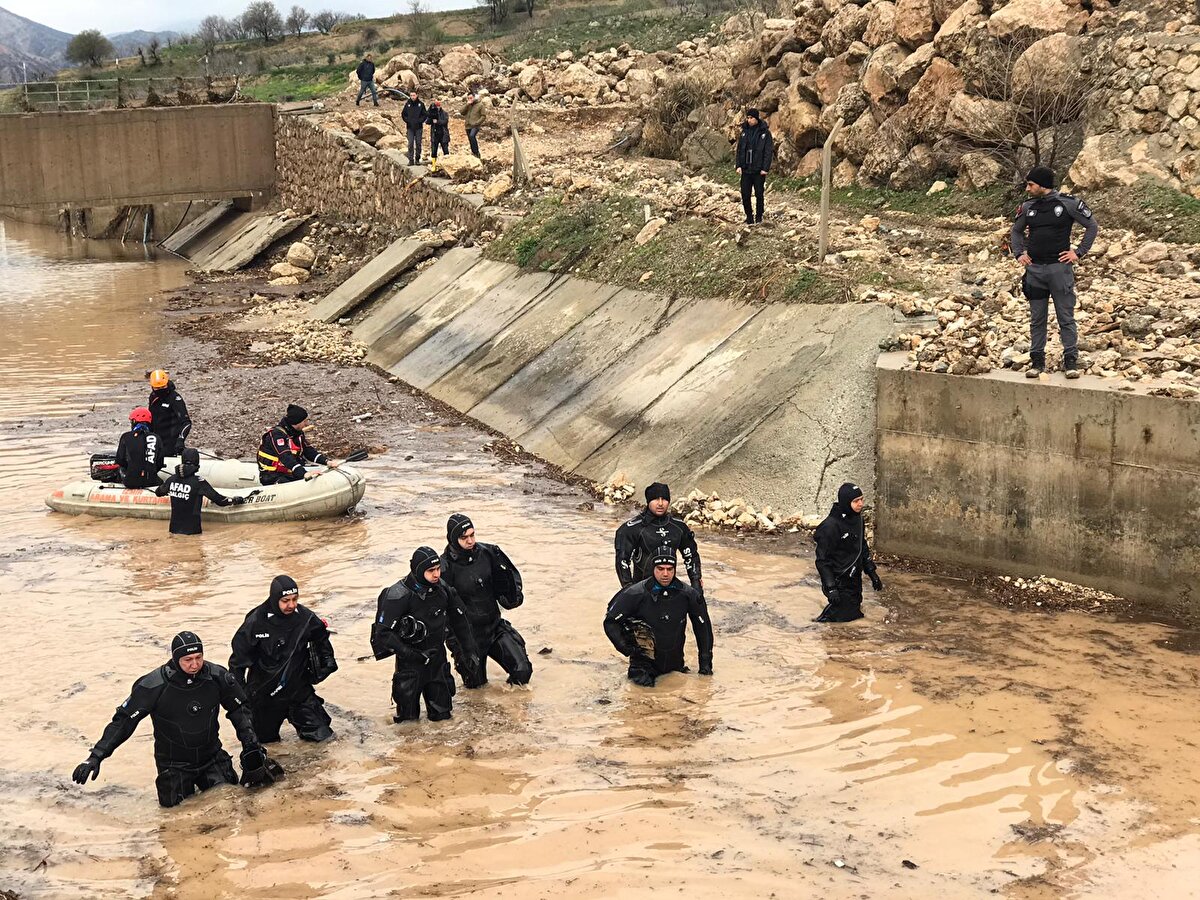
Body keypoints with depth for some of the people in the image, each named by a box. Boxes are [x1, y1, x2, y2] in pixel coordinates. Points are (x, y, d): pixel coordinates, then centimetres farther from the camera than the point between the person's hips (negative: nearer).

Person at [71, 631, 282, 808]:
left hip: (212, 758, 2)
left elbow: (239, 709, 3)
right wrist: (96, 756, -19)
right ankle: (182, 785, 27)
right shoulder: (155, 685, -22)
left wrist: (251, 744, -3)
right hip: (174, 764, -2)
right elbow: (124, 720, -15)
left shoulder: (217, 677, -13)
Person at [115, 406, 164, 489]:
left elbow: (120, 461, 3)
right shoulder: (157, 438, 4)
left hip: (131, 482, 0)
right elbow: (160, 464, 8)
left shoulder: (126, 437, -1)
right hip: (151, 482, 0)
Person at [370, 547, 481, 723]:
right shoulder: (399, 595, -23)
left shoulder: (442, 589, -6)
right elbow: (382, 632, -22)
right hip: (411, 661, -4)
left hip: (437, 655, 4)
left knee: (442, 714, 9)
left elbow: (459, 621, 8)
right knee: (408, 716, 2)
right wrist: (409, 654, -26)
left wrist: (469, 652, 6)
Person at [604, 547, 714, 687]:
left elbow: (703, 627, 7)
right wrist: (626, 648, -19)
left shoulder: (688, 595, -6)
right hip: (647, 659, -2)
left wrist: (705, 664, 6)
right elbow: (610, 621, -6)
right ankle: (640, 670, 1)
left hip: (674, 663, 2)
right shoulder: (635, 594, -14)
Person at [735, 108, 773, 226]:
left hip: (759, 170, -4)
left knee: (759, 194, 3)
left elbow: (769, 151, -5)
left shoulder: (765, 132, -4)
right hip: (746, 169, 4)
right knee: (745, 195, 2)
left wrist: (765, 168, -12)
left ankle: (759, 217, 17)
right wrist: (738, 165, 1)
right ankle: (749, 217, 14)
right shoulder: (745, 131, 9)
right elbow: (739, 149, 11)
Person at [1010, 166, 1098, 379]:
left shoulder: (1068, 203, -6)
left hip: (1060, 268, -4)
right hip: (1034, 269, 4)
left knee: (1066, 318, 1)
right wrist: (1019, 253, 8)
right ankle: (1037, 361, 15)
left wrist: (1079, 252, -4)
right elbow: (1016, 231, 22)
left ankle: (1071, 361, 7)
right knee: (1037, 319, 8)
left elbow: (1092, 226, 2)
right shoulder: (1028, 207, 6)